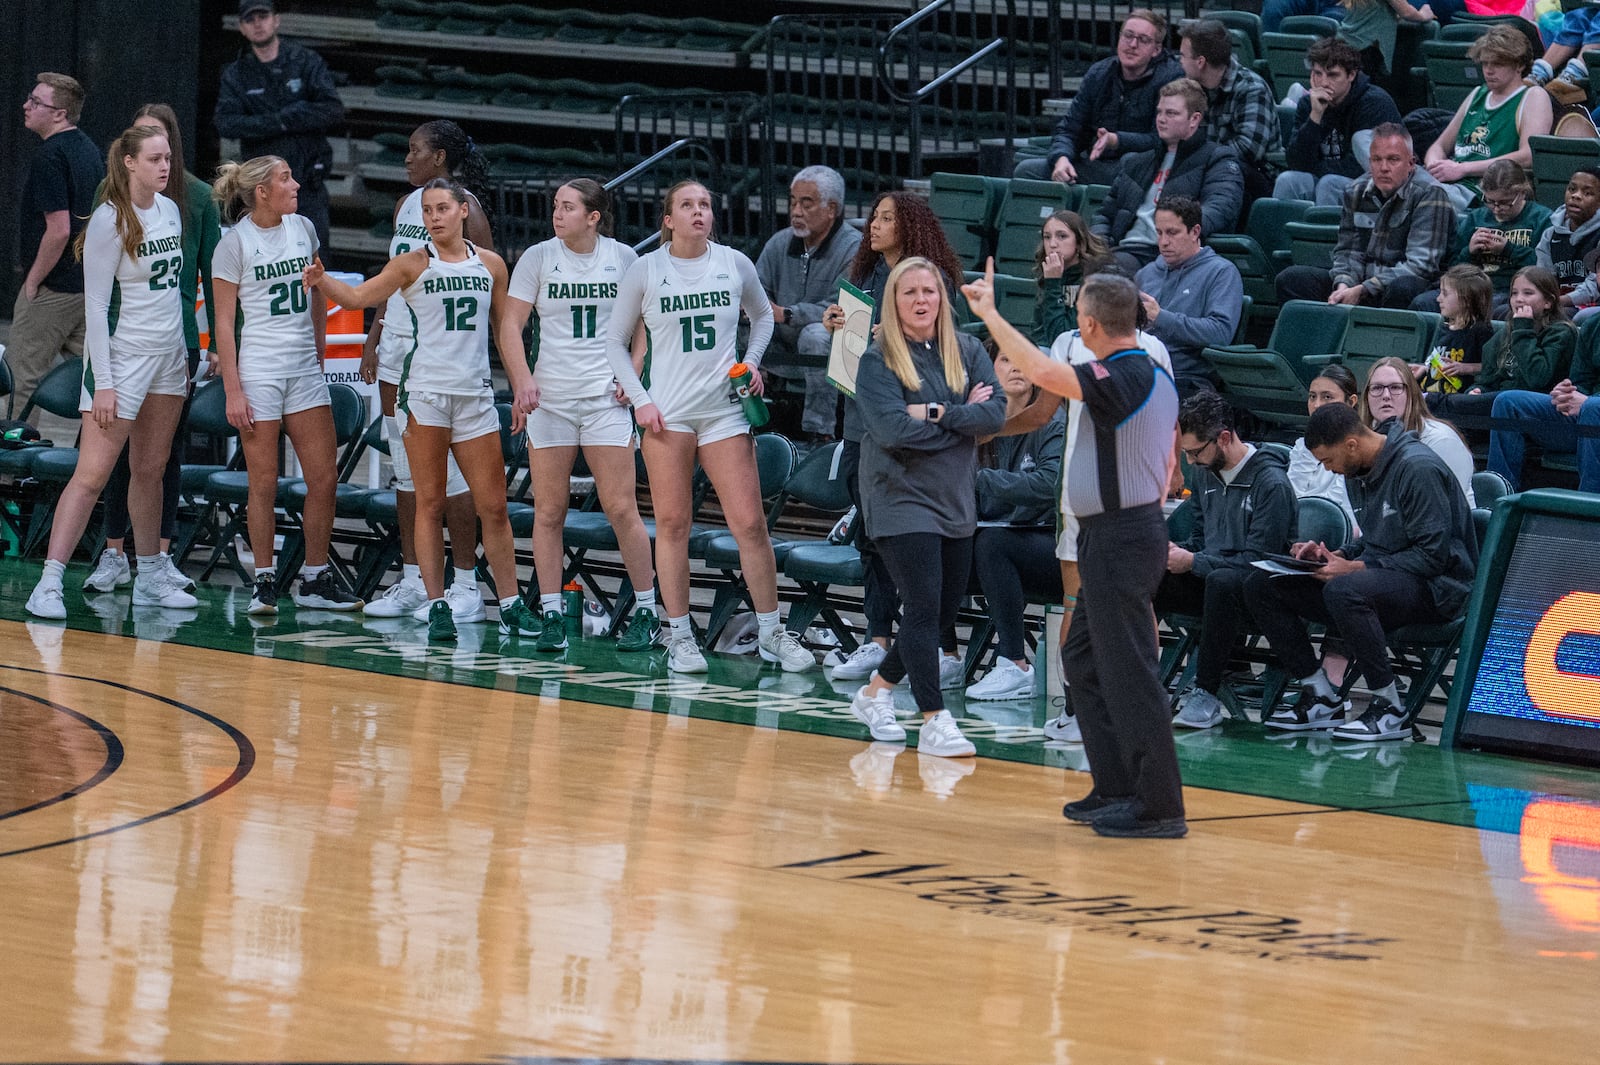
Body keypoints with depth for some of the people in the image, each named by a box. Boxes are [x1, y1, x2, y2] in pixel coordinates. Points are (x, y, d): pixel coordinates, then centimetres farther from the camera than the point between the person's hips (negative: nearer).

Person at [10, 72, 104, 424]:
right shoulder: (90, 150, 12)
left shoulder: (49, 158, -18)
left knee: (22, 379, -2)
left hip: (52, 289, -9)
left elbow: (59, 229, -24)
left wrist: (32, 280, -14)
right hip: (90, 285, 9)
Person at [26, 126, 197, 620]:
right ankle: (49, 584, -11)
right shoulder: (109, 221, -14)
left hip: (168, 357, 7)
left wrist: (183, 356, 19)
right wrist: (103, 383, -18)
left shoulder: (169, 211, 8)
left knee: (151, 471, 13)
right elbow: (95, 305, -15)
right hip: (122, 357, -7)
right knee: (92, 473, -11)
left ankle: (150, 578, 21)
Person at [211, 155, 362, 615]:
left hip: (304, 370, 5)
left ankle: (315, 580, 11)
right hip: (258, 372, -5)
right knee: (264, 484, -2)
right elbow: (223, 323, -6)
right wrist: (233, 390, -11)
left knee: (324, 477, 1)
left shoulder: (302, 229, 7)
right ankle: (264, 582, 7)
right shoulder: (235, 243, -7)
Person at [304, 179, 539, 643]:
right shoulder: (414, 263, 0)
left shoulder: (490, 264, 10)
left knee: (493, 506, 5)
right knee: (430, 503, 0)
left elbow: (505, 330, 17)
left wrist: (522, 386, 12)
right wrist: (321, 281, -28)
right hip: (425, 392, -3)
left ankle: (511, 606, 13)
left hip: (476, 394, 3)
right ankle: (437, 605, 3)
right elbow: (360, 296, -10)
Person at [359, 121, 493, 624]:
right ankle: (412, 582, 16)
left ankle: (466, 587, -3)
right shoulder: (406, 204, 14)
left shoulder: (463, 206, -10)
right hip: (398, 343, 8)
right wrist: (375, 336, 16)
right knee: (405, 466, 10)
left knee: (447, 468, -7)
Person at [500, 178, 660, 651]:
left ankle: (647, 613, 4)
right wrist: (523, 379, -12)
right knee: (548, 510, 1)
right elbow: (510, 323, 1)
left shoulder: (623, 259, 3)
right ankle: (551, 616, 7)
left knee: (621, 507, -5)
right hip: (550, 397, 1)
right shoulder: (538, 258, 2)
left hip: (605, 396, -1)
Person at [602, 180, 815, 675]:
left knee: (749, 523, -4)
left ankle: (770, 633, 7)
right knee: (672, 524, 0)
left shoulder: (735, 264, 4)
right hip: (667, 412, -1)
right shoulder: (645, 270, 0)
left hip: (724, 410, 1)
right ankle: (679, 636, 9)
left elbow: (762, 315, 22)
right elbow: (616, 341, 7)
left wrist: (752, 361, 6)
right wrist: (639, 400, -2)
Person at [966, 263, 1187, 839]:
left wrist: (990, 315, -25)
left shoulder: (1123, 379, -19)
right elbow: (1165, 467, 18)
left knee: (1130, 672, -8)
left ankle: (1160, 807, -6)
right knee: (1082, 659, 18)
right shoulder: (1155, 376, 11)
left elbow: (1044, 372, -34)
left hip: (1119, 540, -10)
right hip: (1135, 530, 10)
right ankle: (1116, 788, 21)